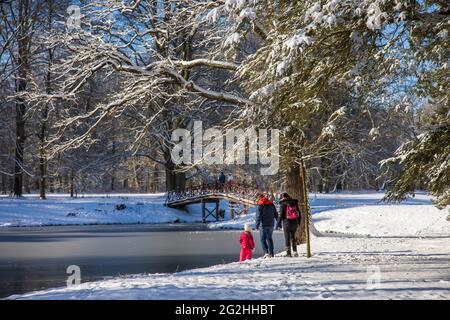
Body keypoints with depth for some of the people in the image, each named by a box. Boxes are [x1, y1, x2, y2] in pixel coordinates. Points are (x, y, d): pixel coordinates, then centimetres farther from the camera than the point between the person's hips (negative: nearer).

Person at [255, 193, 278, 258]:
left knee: (262, 239, 0)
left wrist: (257, 225, -10)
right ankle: (271, 253, 10)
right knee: (269, 238, 13)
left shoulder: (260, 205, -8)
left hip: (264, 225, -6)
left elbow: (258, 216, -12)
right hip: (271, 224, 6)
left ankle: (266, 252, -15)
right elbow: (276, 214, 14)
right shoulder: (271, 204, 10)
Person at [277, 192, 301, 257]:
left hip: (287, 223, -4)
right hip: (295, 223, 4)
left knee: (287, 238, 4)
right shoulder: (294, 203, 6)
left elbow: (281, 215, -8)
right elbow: (299, 213, 11)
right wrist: (298, 222, 21)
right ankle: (295, 251, 8)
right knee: (293, 236, 18)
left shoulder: (283, 204, -7)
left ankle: (288, 253, 2)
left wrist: (278, 224, -1)